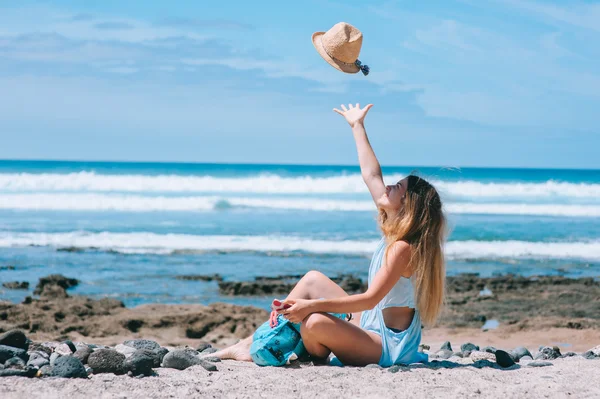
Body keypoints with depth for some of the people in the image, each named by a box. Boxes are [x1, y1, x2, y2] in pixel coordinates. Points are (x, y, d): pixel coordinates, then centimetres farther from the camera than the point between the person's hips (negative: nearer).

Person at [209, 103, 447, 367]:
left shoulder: (403, 248, -20)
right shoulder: (392, 233, 6)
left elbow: (370, 299, -27)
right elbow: (371, 175, 16)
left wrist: (313, 305, -31)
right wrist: (357, 126, 24)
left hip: (387, 349, -10)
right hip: (367, 326, 10)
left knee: (315, 323, -33)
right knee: (312, 279, 13)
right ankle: (254, 343, 14)